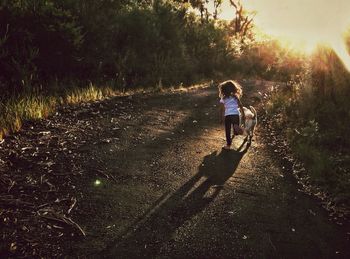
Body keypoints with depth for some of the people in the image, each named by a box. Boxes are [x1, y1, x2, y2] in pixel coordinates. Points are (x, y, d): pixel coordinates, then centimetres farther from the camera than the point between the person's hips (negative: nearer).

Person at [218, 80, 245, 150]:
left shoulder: (223, 99, 4)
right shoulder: (236, 97, 9)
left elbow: (221, 109, 3)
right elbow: (241, 107, 9)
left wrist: (221, 118, 12)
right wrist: (243, 116, 16)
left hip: (227, 116, -1)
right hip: (236, 115, 1)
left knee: (228, 131, 10)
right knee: (236, 130, 27)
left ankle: (228, 145, 13)